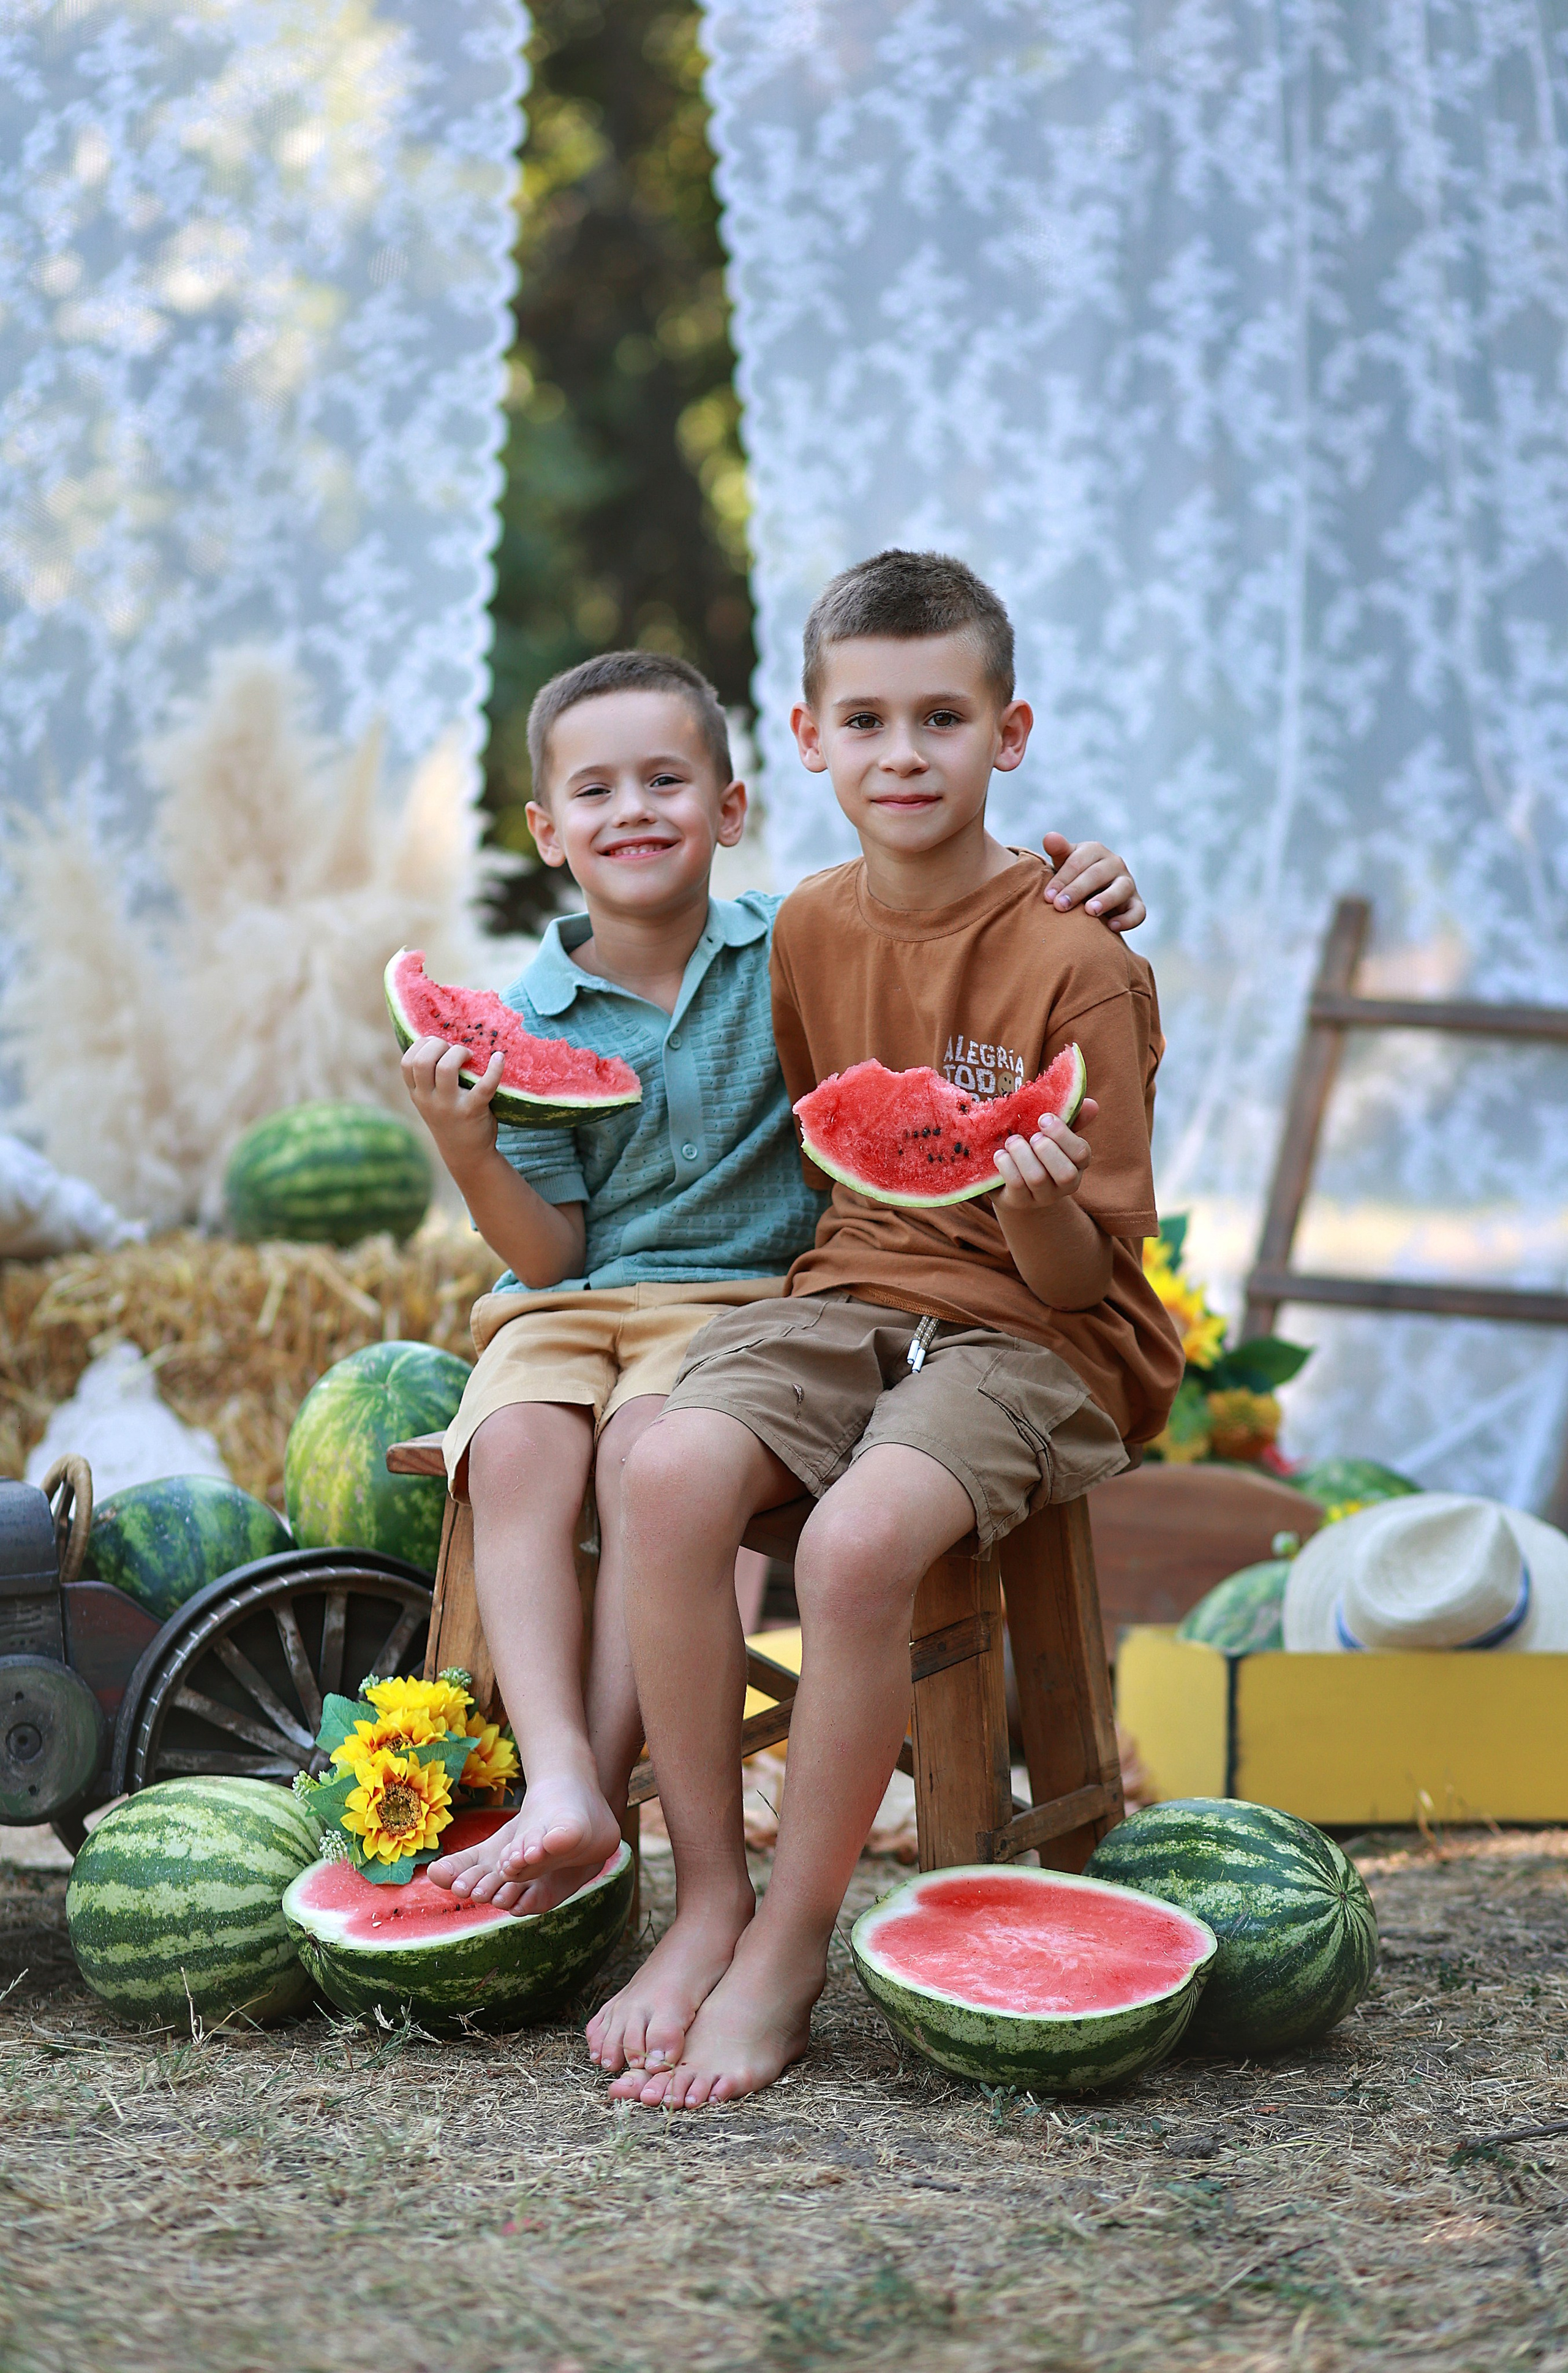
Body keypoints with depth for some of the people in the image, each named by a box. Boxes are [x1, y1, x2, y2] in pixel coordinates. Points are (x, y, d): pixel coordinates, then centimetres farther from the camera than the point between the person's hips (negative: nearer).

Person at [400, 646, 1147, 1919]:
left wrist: (1086, 907, -12)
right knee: (514, 1446, -31)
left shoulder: (797, 952, 2)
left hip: (744, 1291, -2)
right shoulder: (533, 1021, 4)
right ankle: (558, 1782, -36)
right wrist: (469, 1152, -15)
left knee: (650, 1446, -34)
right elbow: (552, 1253, 3)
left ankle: (604, 1782, -29)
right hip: (570, 1305, 2)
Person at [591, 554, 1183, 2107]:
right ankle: (706, 1897, -14)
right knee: (672, 1469, -28)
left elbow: (1080, 1273, -9)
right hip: (849, 1293, 5)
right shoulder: (811, 930, 7)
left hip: (1034, 1333, -4)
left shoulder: (1073, 962, -9)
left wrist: (1033, 1197, -32)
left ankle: (788, 1951, -14)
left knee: (858, 1539, -34)